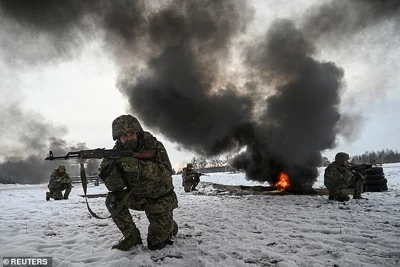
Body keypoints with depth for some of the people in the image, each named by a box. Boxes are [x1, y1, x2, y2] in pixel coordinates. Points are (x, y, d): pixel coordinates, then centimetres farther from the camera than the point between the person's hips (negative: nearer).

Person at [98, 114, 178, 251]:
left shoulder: (154, 146, -20)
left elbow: (166, 174, -33)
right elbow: (115, 186, -16)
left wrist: (138, 166, -46)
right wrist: (109, 170, -38)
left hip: (160, 198, -3)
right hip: (137, 197, 3)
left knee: (155, 244, -4)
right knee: (113, 199, -23)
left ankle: (170, 226, 30)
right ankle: (131, 236, -3)